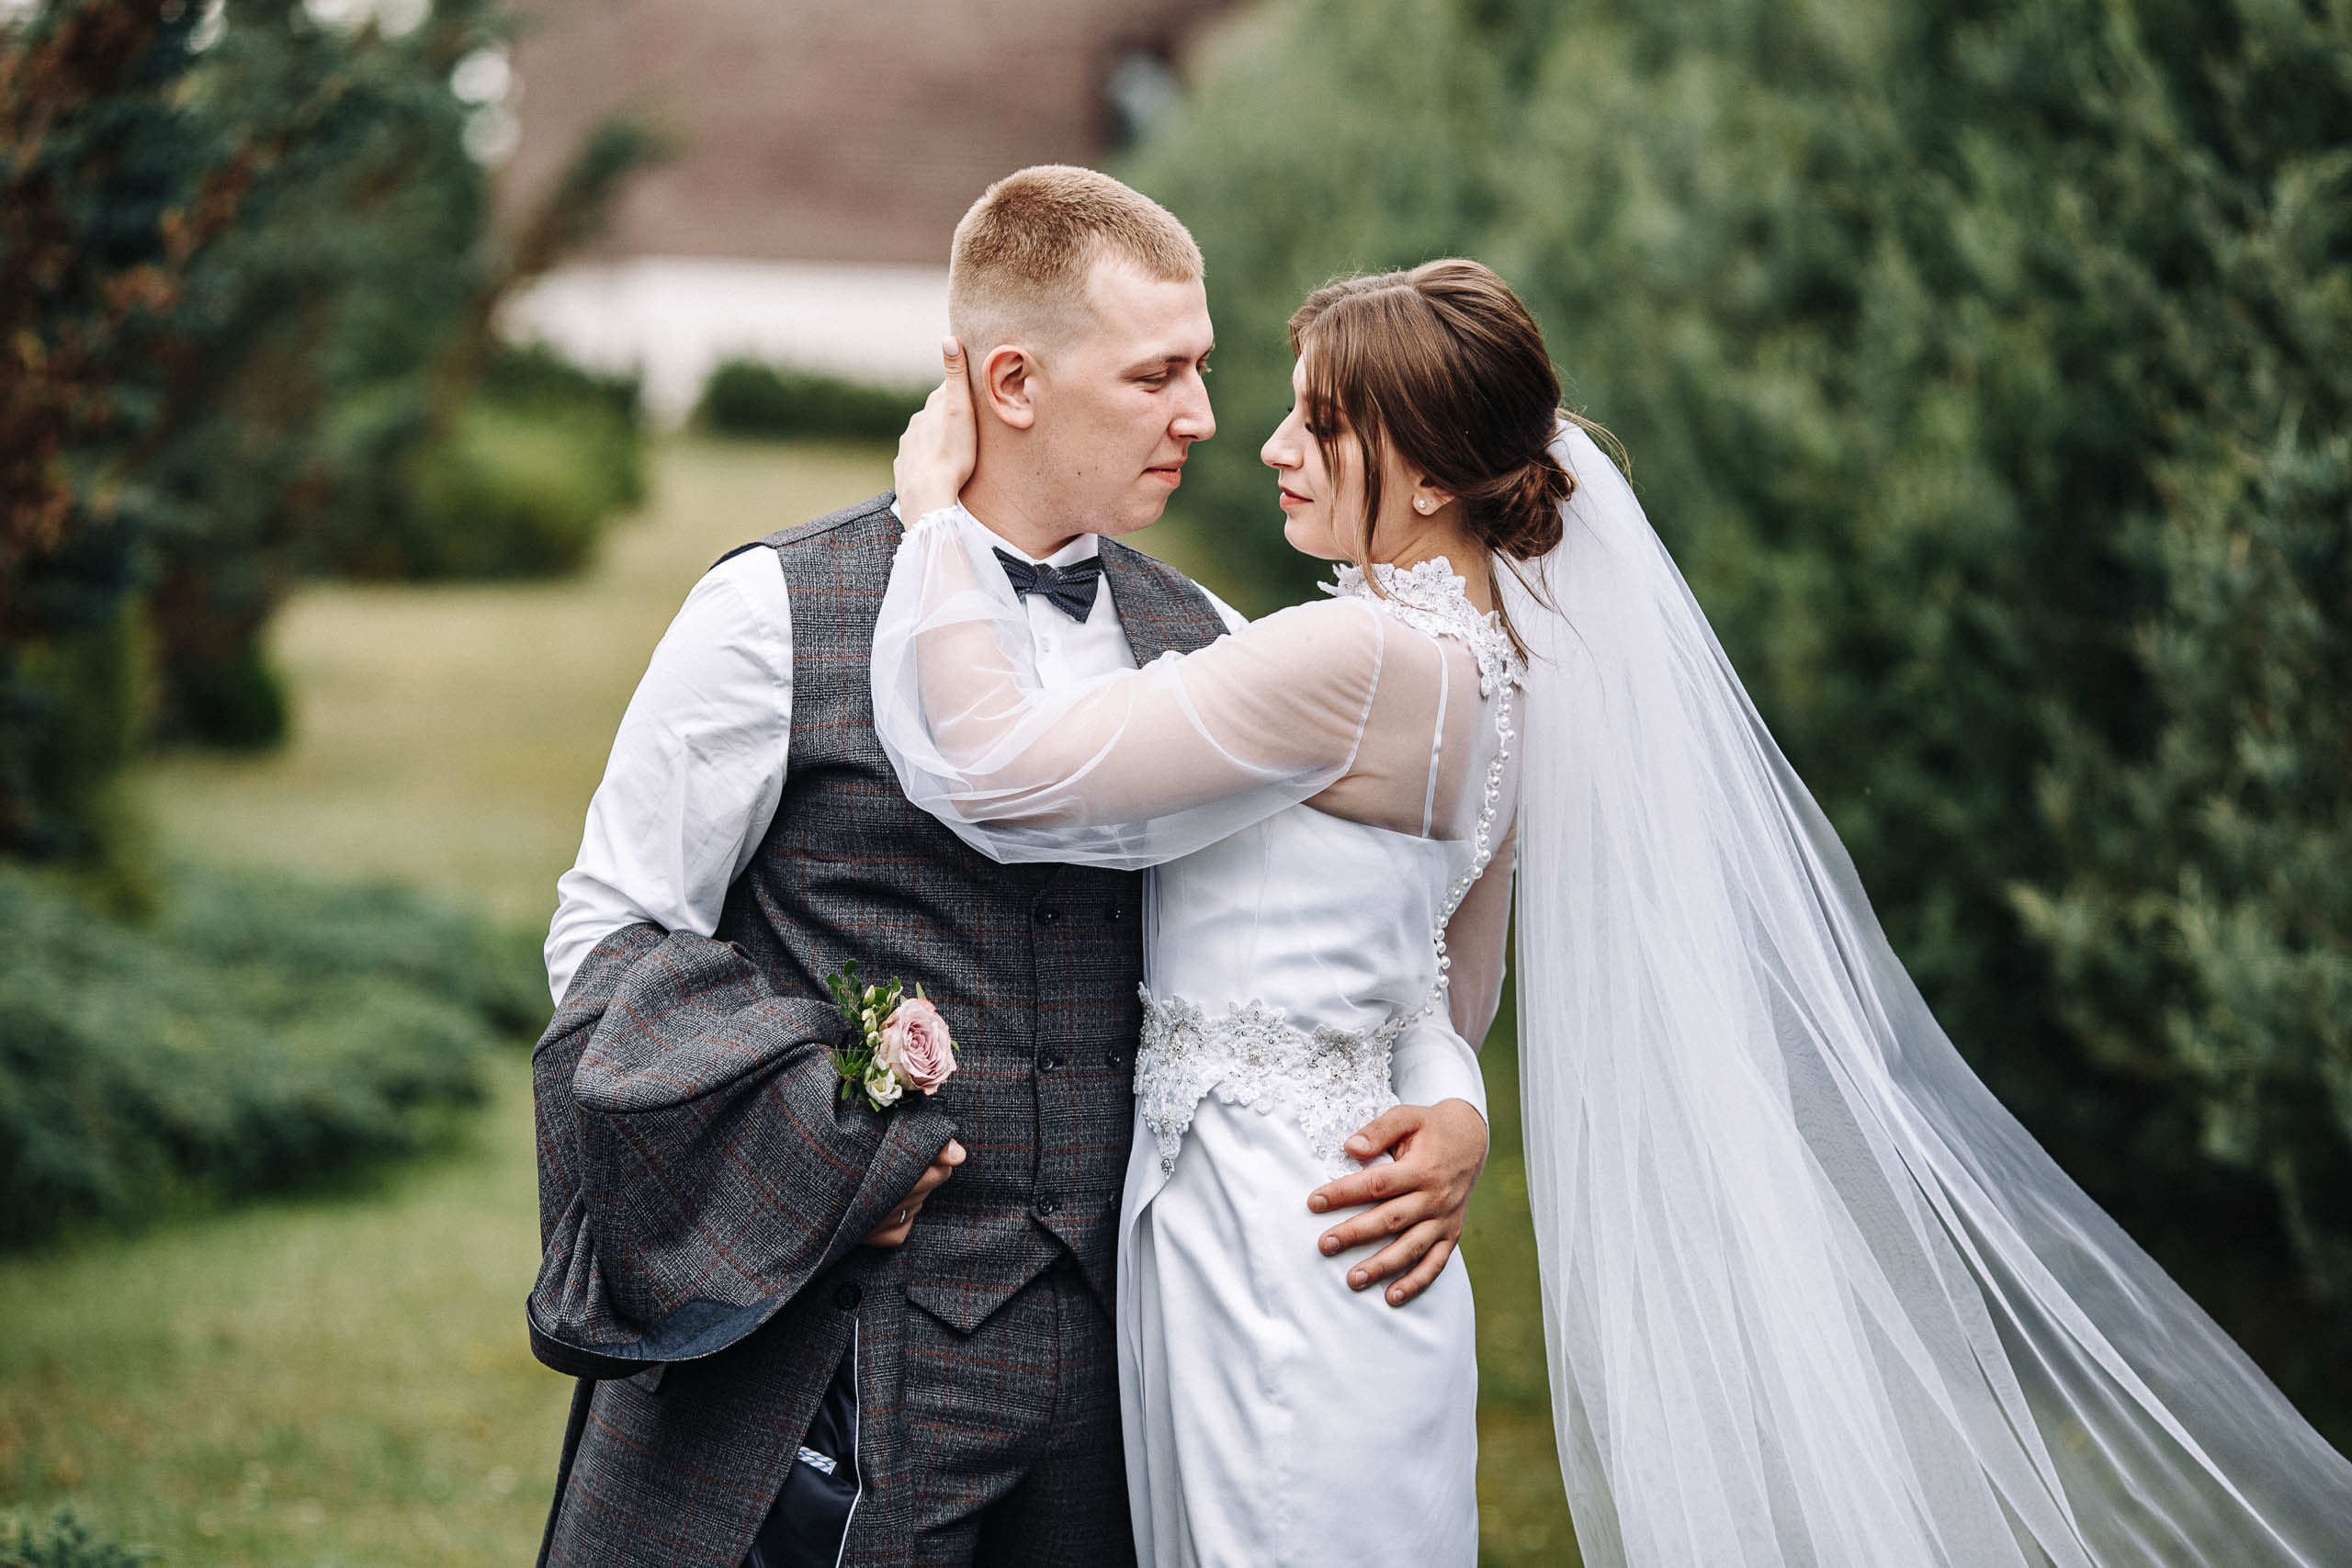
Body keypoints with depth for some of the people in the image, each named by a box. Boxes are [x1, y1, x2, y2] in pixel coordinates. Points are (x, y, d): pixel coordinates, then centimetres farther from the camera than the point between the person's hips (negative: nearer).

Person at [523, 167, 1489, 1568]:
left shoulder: (1207, 645, 9)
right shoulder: (776, 615, -4)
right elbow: (610, 932, 0)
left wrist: (1454, 1110, -4)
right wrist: (798, 1131, -13)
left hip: (1109, 1354, 4)